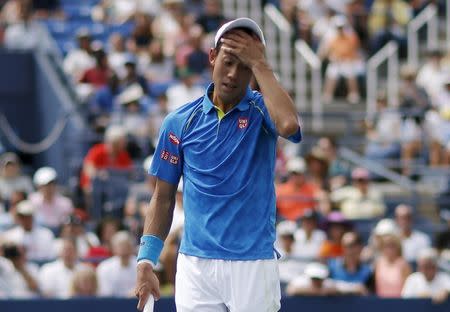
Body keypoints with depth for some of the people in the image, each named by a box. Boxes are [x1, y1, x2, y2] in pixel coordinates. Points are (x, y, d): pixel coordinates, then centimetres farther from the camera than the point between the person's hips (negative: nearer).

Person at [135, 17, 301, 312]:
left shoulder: (262, 111, 2)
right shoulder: (180, 122, 8)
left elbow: (288, 124, -24)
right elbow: (163, 198, 12)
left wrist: (259, 64, -15)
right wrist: (146, 260, 0)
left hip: (253, 265, -2)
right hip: (195, 265, 2)